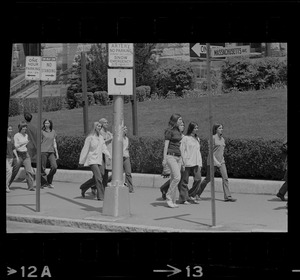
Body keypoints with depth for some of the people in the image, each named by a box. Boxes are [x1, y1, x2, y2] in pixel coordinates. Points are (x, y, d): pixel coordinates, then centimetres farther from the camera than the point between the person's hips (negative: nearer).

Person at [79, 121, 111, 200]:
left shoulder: (101, 137, 12)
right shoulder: (90, 137, -7)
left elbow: (104, 148, 12)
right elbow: (85, 149, -6)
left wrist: (109, 155, -5)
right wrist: (81, 161, -5)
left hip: (99, 160, 7)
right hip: (92, 159, -7)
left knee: (95, 178, 11)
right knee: (98, 177, -15)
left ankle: (83, 188, 33)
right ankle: (101, 196, -13)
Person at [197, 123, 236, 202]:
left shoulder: (222, 139, 12)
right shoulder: (213, 138, -10)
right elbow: (210, 151, -14)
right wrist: (216, 161, -19)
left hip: (221, 161, 6)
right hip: (213, 161, -6)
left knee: (225, 177, -7)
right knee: (208, 179, 2)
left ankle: (227, 196, -8)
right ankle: (197, 193, 19)